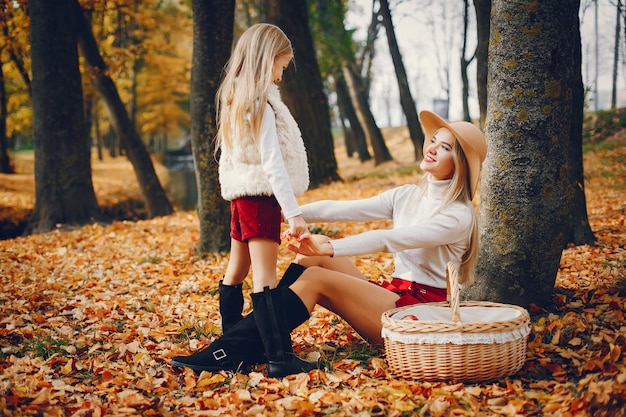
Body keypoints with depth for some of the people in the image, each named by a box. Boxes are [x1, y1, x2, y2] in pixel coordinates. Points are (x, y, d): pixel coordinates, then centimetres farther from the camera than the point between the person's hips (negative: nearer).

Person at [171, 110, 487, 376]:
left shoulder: (459, 215, -12)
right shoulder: (407, 195, 10)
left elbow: (389, 239, -26)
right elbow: (343, 209, -1)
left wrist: (332, 248, -36)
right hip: (393, 295, 7)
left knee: (314, 278, -21)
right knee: (312, 258, -10)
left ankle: (233, 353, -24)